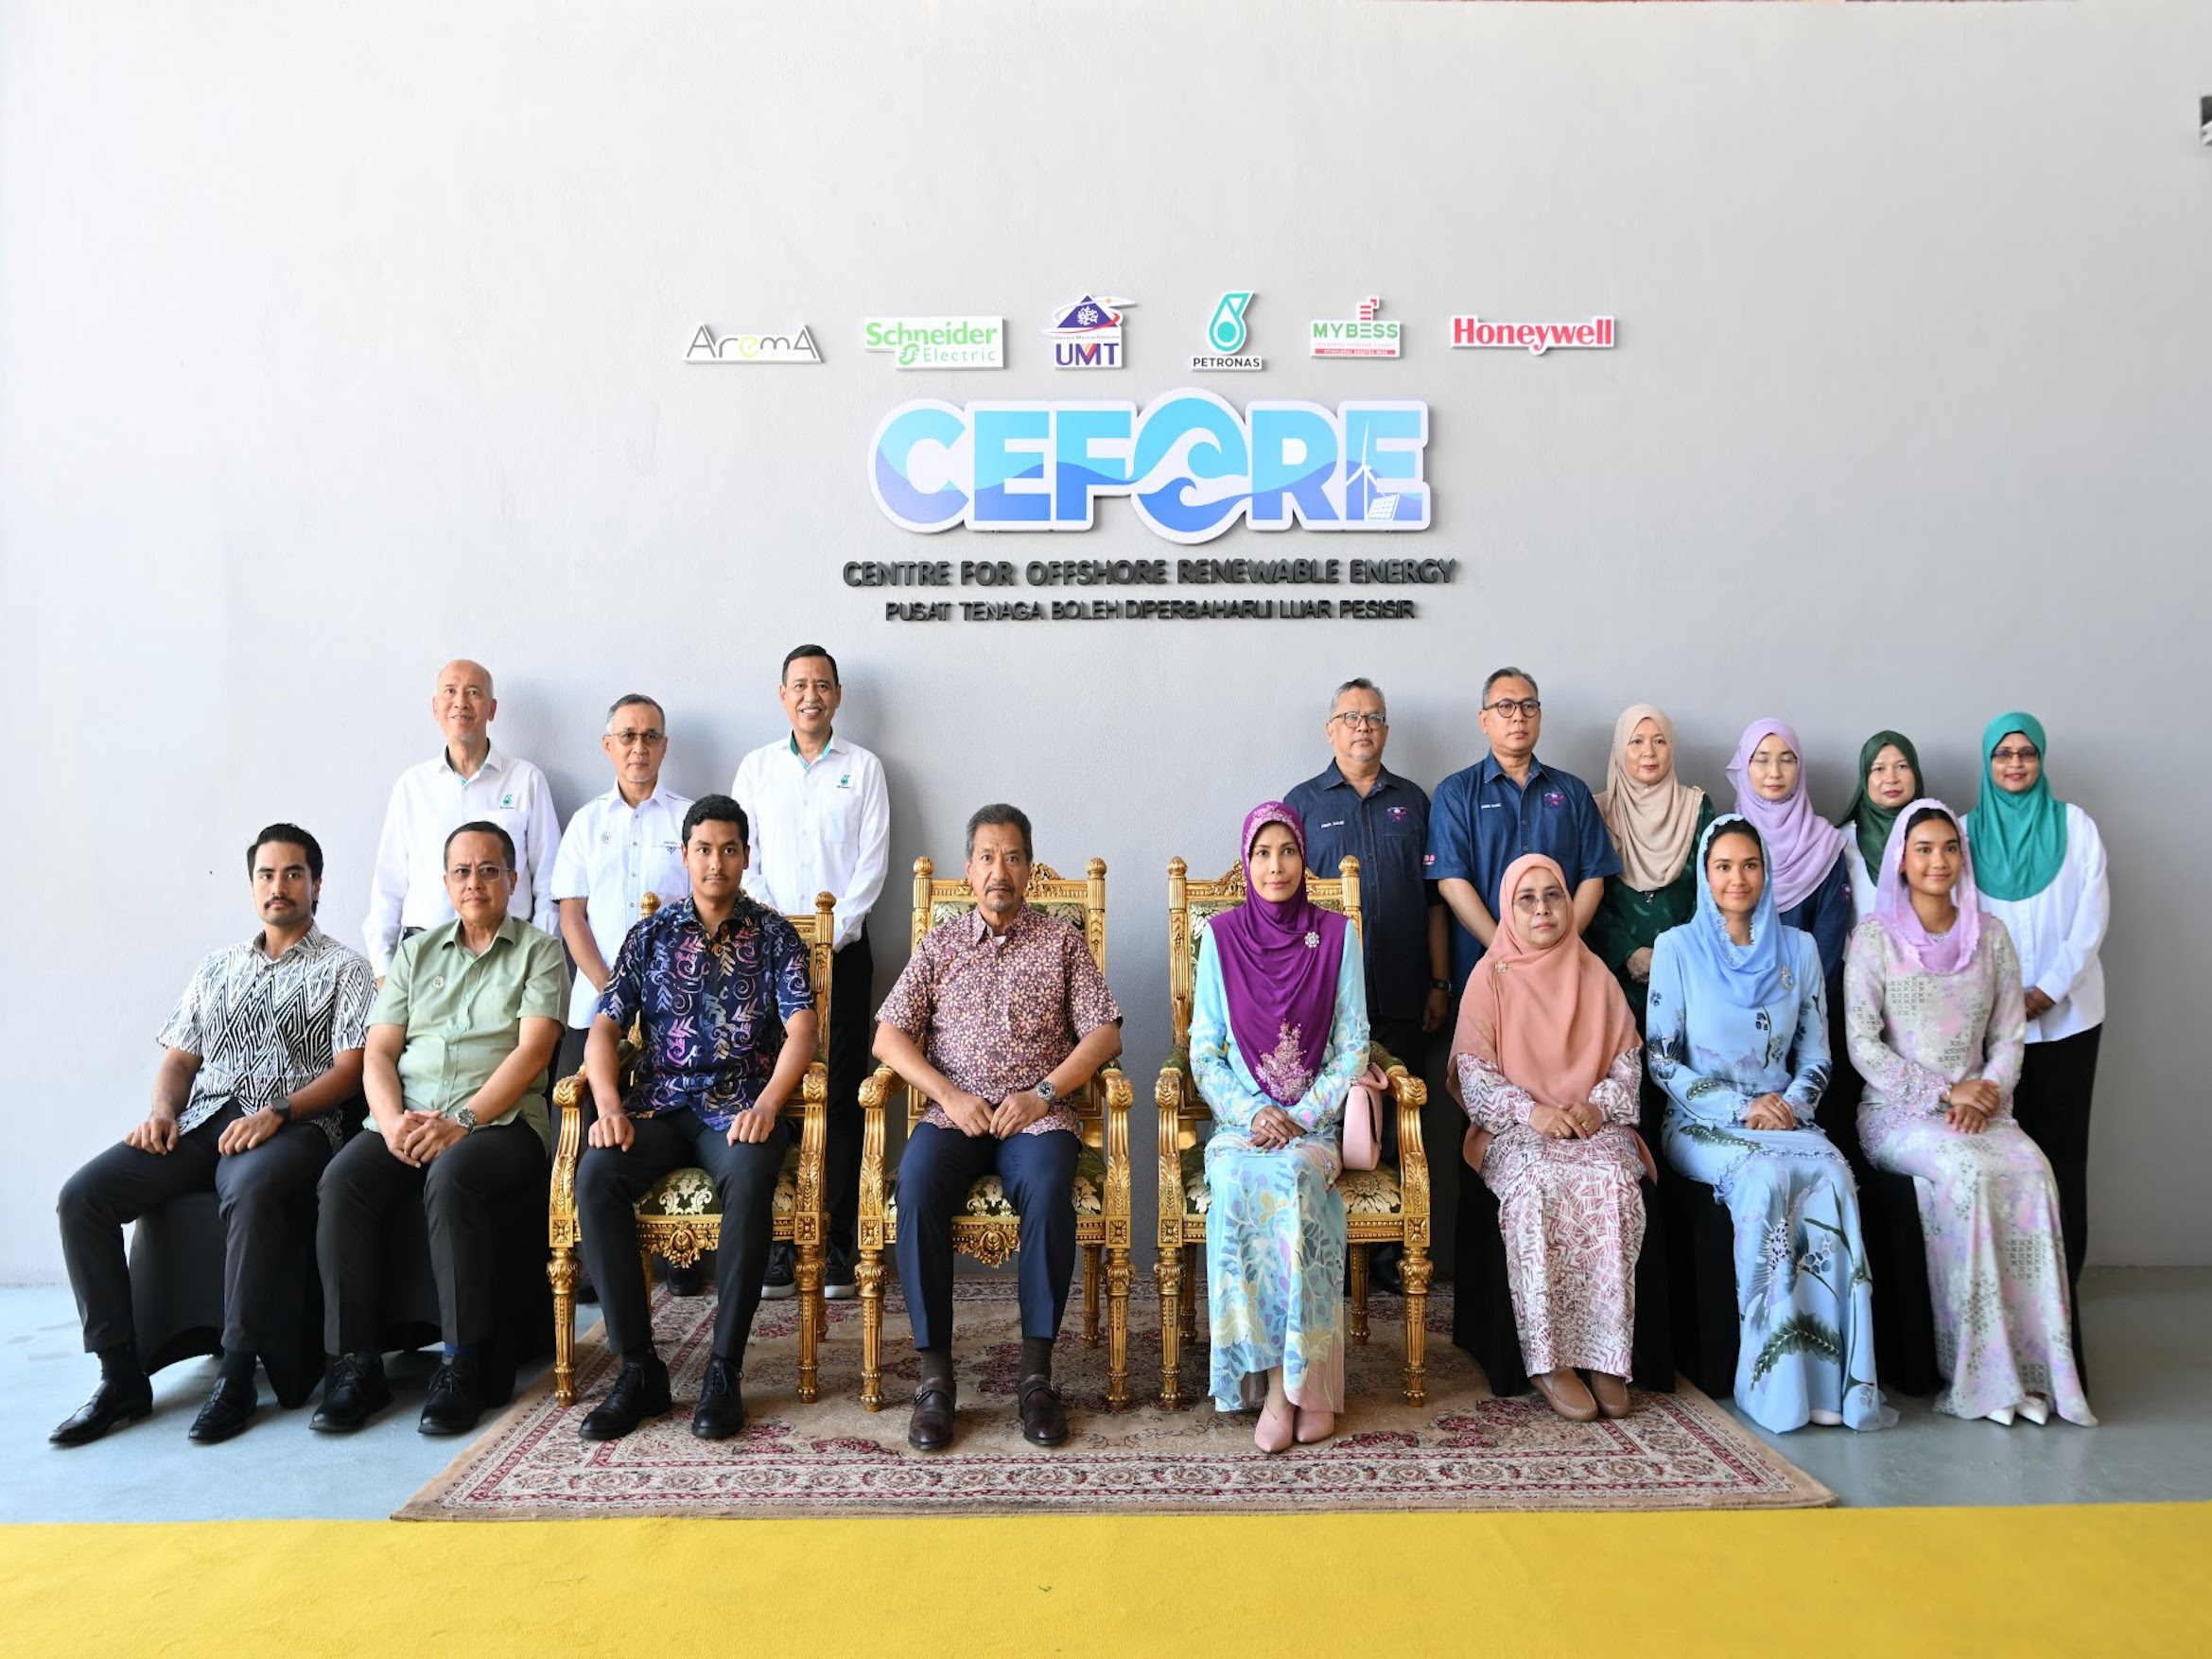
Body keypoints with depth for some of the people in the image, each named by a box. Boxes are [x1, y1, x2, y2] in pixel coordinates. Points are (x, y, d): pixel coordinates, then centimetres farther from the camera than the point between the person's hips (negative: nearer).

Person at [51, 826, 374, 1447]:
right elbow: (179, 1058, 22)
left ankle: (237, 1376, -29)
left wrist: (277, 1113, -18)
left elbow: (349, 1068, -3)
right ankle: (121, 1376, -12)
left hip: (292, 1128, -5)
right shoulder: (217, 967, 25)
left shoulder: (342, 969, 8)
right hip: (200, 1121, 6)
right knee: (82, 1194, -18)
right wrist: (163, 1110, 0)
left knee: (250, 1188, -39)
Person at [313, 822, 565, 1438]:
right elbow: (378, 1053, 12)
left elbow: (532, 1051, -6)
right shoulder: (417, 952, 20)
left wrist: (463, 1121, -17)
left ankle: (461, 1365, -26)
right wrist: (392, 1121, -9)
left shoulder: (539, 951, 7)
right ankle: (355, 1364, -17)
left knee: (452, 1176, -35)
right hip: (406, 1119, 4)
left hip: (499, 1121, -4)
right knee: (342, 1179, -25)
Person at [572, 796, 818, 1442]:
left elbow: (801, 1030, -3)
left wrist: (766, 1104, -21)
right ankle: (639, 1368, -19)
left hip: (740, 1106, -2)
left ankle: (725, 1369, -23)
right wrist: (608, 1105, -12)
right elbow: (605, 1028, 7)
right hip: (660, 1104, 2)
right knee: (596, 1175, -29)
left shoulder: (774, 935, 8)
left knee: (749, 1179, -36)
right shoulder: (650, 935, 14)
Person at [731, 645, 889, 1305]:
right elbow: (741, 858, 6)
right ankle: (775, 1243, 7)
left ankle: (836, 1247, 3)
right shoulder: (756, 767, 11)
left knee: (840, 1095, -2)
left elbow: (872, 863, 1)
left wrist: (831, 937, -9)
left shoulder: (863, 768, 7)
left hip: (842, 948, -1)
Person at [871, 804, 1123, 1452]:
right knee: (917, 1187, -31)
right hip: (953, 1113, 1)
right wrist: (950, 1096, -7)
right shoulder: (940, 943, 15)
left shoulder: (1062, 942, 12)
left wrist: (1043, 1092, -10)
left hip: (1037, 1114, -1)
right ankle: (935, 1370, -21)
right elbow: (888, 1036, 7)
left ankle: (1036, 1370, -21)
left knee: (1048, 1190, -34)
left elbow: (1104, 1034, 4)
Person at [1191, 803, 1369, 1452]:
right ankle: (1285, 1381, -26)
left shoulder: (1335, 934, 5)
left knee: (1294, 1174, -34)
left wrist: (1301, 1117, -10)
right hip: (1240, 1120, 1)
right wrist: (1252, 1112, -11)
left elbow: (1353, 1047, 4)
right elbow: (1204, 1051, 5)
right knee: (1237, 1178, -32)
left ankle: (1292, 1379, -26)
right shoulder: (1221, 935, 5)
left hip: (1315, 1121, 0)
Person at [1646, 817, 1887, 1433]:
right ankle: (1776, 1381, -26)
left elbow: (1816, 1056, 14)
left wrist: (1790, 1103, -8)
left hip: (1784, 1117, 3)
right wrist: (1740, 1107, -13)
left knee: (1831, 1177, -30)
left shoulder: (1797, 949, 12)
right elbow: (1661, 1058, -2)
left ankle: (1838, 1375, -26)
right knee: (1765, 1179, -34)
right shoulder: (1677, 948, 2)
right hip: (1702, 1125, -3)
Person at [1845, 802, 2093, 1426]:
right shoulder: (1875, 935, 2)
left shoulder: (1991, 935, 14)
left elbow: (2009, 1034, 12)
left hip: (1979, 1108, 3)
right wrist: (1943, 1091, -12)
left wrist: (1989, 1089, -8)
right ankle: (1977, 1369, -24)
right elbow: (1863, 1045, -4)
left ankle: (2033, 1365, -22)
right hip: (1897, 1112, -3)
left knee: (2031, 1170, -28)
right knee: (1969, 1172, -32)